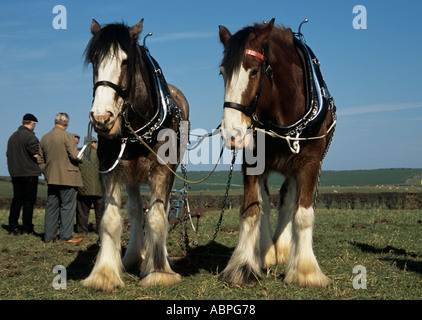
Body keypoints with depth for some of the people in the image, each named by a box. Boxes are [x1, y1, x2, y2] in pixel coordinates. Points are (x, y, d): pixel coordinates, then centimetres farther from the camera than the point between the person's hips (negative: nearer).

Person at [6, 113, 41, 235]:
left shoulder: (13, 136, 13)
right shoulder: (30, 136, -13)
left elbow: (8, 154, 18)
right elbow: (37, 155, -19)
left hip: (15, 173, 7)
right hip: (29, 173, -7)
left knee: (17, 200, 11)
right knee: (29, 201, -2)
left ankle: (13, 227, 9)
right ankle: (27, 228, -1)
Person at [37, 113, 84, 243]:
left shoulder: (44, 138, 10)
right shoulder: (67, 136, -10)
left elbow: (40, 160, 14)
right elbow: (75, 155, -17)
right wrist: (80, 158, 5)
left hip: (51, 178, 6)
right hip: (67, 177, -6)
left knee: (51, 207, 11)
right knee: (67, 206, -1)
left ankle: (49, 235, 13)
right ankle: (66, 236, -1)